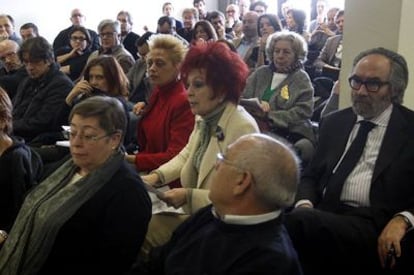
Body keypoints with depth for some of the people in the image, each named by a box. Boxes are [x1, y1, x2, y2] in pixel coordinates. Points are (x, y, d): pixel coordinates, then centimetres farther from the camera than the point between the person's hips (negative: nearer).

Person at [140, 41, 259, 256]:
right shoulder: (204, 119, 4)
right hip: (196, 212, 8)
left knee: (145, 229, -16)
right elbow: (187, 156, 20)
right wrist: (157, 176, 3)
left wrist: (189, 196, -25)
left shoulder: (243, 128, -24)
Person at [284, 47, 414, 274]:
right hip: (325, 218, 4)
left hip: (375, 229, -4)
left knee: (297, 222, -33)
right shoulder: (334, 123, 19)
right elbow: (311, 175, 20)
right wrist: (305, 204, -1)